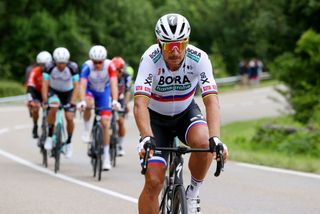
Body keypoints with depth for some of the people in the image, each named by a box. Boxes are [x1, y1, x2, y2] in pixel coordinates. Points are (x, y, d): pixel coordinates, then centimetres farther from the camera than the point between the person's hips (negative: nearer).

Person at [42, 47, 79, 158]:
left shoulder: (72, 67, -27)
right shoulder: (49, 67, -27)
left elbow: (76, 86, -27)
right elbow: (45, 84, -27)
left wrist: (72, 102, -37)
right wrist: (45, 100, -38)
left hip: (68, 92, 0)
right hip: (53, 91, 0)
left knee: (69, 118, -14)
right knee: (54, 106, -32)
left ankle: (68, 142, 11)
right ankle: (50, 136, -18)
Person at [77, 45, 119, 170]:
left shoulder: (110, 66, -29)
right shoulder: (87, 66, -30)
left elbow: (114, 84, -37)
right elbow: (82, 85, -39)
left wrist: (115, 101, -52)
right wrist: (82, 101, -54)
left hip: (104, 92, 1)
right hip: (90, 91, -1)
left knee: (105, 123, -7)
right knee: (89, 104, -37)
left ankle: (106, 156, 3)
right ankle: (86, 130, -11)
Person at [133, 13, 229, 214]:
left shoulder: (199, 58, -25)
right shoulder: (150, 59, -29)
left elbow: (211, 101, -32)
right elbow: (140, 103, -37)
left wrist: (215, 139, -47)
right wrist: (147, 138, -54)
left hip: (186, 113, 1)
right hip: (156, 118, -1)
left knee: (203, 142, -33)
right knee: (153, 182, -13)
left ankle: (193, 192, -6)